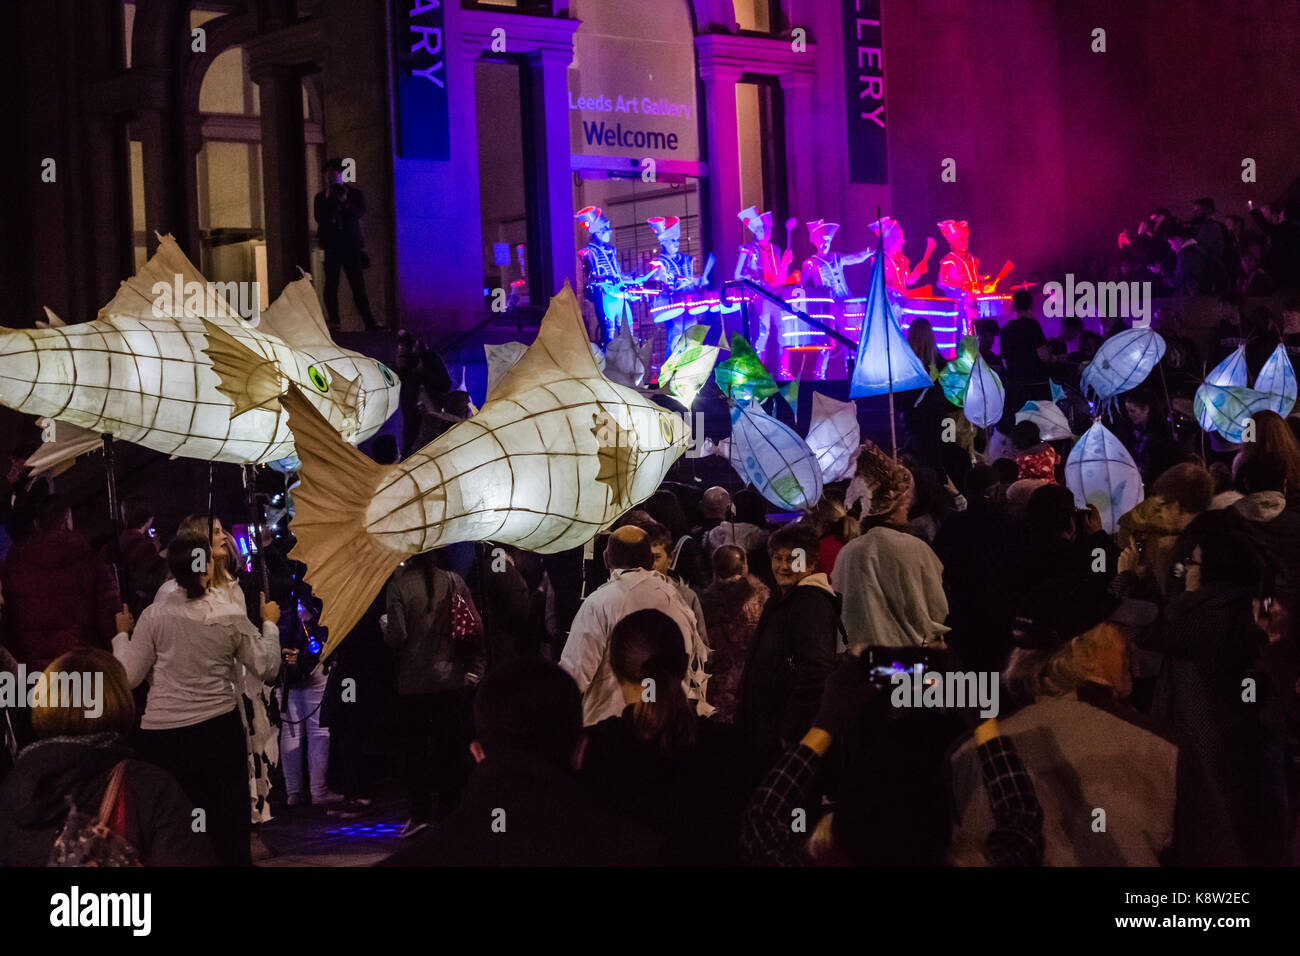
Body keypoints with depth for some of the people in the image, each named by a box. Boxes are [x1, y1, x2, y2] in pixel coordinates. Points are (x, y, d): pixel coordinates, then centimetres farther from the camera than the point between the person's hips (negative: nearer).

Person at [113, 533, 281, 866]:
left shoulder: (155, 616, -8)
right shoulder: (232, 617, -4)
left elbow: (128, 677, -3)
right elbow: (267, 668, 5)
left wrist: (122, 635, 13)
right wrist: (270, 624, 20)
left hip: (163, 735, -1)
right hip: (219, 729, 1)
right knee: (230, 827, 10)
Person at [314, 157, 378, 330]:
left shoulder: (355, 194, 9)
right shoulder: (321, 197, 10)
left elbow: (360, 212, -9)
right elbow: (318, 217, -4)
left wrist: (345, 203, -23)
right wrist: (328, 201, -13)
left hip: (351, 246, -1)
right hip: (331, 247, 1)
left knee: (358, 285, -3)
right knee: (331, 285, -4)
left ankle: (369, 322, -5)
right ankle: (334, 322, -2)